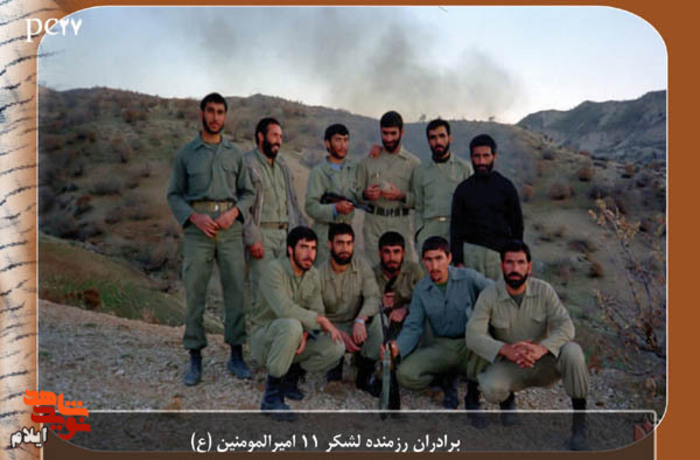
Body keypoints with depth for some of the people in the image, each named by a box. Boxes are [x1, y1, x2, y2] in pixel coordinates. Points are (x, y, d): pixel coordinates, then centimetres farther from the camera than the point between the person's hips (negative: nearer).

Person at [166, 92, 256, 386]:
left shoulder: (235, 154, 13)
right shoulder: (186, 154, 9)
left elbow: (248, 193, 12)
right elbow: (174, 195, 7)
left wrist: (234, 212, -7)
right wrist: (195, 217, -10)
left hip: (230, 226, 1)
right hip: (197, 227, -1)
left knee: (235, 290, 0)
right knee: (194, 293, -2)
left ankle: (236, 356, 9)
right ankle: (195, 358, 7)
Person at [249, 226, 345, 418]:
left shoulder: (313, 275, 2)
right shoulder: (275, 270, -20)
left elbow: (317, 312, 0)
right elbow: (284, 309, -34)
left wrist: (304, 334, -22)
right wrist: (321, 320, -27)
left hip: (291, 340, 6)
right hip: (264, 338, -6)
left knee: (336, 347, -17)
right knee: (291, 326, -39)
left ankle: (291, 375, 7)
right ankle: (271, 395, -25)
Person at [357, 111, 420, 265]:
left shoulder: (413, 163, 8)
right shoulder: (367, 161, 12)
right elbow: (357, 193, 12)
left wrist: (401, 196, -15)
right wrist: (365, 194, -10)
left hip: (401, 224, -1)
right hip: (374, 224, 1)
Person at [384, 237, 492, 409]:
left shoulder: (468, 277, -6)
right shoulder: (421, 290, 3)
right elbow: (414, 327, 1)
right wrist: (397, 347, -20)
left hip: (470, 344, -2)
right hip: (442, 348, 2)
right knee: (405, 375, -22)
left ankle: (474, 392, -9)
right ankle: (446, 377, 10)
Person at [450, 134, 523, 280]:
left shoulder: (506, 186, 6)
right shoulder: (463, 189, 8)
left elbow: (517, 224, 8)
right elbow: (456, 227, 8)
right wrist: (457, 260, 0)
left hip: (501, 251, -1)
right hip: (471, 251, 1)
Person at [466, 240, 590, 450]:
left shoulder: (544, 290, -9)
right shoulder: (489, 296, -12)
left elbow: (565, 326, -19)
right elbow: (473, 335, -21)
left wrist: (542, 348, -41)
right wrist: (506, 350, -40)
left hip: (544, 363, 1)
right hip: (510, 366, 0)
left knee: (572, 351, -31)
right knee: (489, 387, -33)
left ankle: (580, 422, -15)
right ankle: (508, 399, 8)